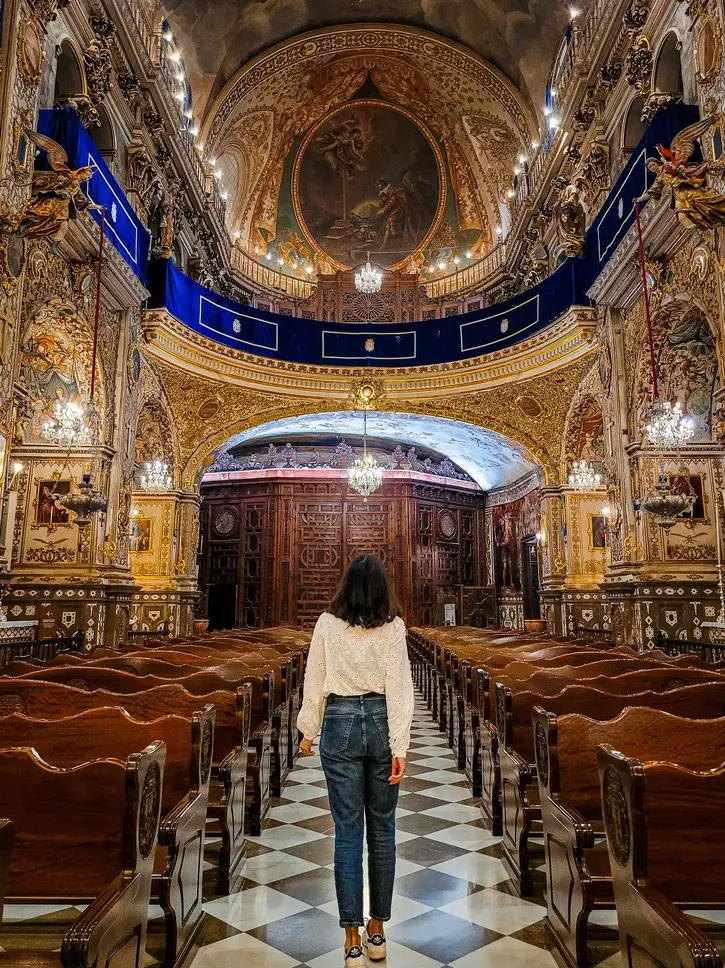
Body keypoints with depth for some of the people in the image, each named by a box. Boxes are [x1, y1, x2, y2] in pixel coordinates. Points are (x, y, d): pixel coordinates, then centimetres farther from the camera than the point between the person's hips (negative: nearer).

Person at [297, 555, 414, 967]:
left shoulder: (328, 623, -2)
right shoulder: (393, 626, -5)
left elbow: (314, 681, 2)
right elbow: (399, 687, -10)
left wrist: (308, 731, 14)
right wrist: (400, 746, -9)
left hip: (341, 723, 0)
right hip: (381, 722, 0)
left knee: (348, 829, 6)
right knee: (382, 829, 13)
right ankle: (377, 931, 26)